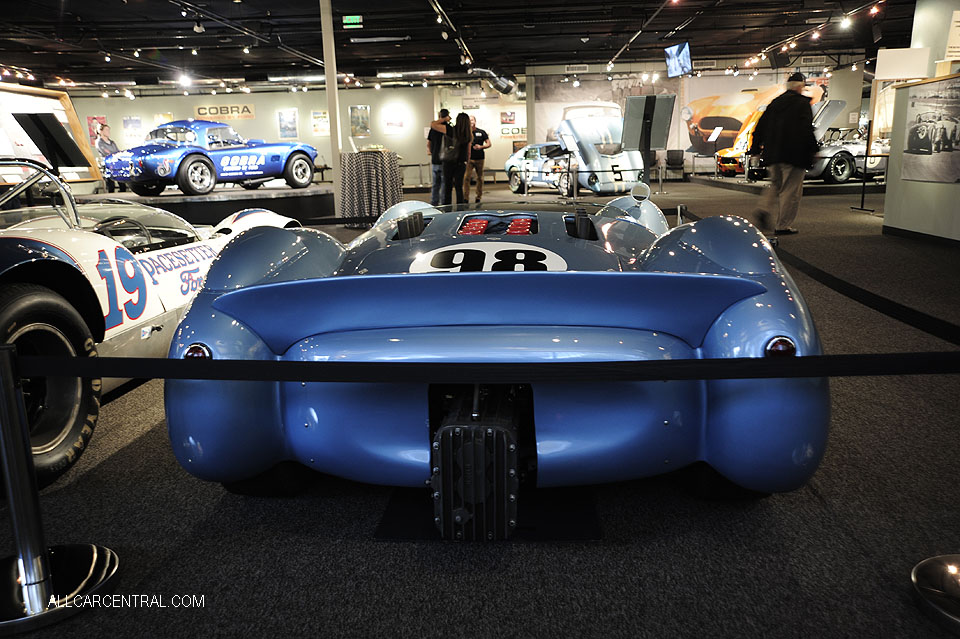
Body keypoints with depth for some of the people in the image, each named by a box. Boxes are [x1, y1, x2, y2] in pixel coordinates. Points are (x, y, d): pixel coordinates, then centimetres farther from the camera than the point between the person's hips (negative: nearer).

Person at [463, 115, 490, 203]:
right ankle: (466, 198, -10)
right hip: (468, 159, -1)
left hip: (479, 159, 1)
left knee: (480, 178, 7)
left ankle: (478, 197, 17)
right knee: (466, 177, -11)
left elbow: (488, 144, 6)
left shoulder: (482, 132, 6)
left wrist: (481, 147, -10)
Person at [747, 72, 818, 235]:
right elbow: (806, 130, -15)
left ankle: (764, 210, -1)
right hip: (794, 155, -6)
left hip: (773, 154, 6)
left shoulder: (775, 103, 12)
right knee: (790, 190, 2)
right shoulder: (802, 103, -7)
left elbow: (760, 126, 13)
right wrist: (812, 151, -9)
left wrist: (755, 148, 20)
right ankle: (782, 226, 3)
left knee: (775, 184, 22)